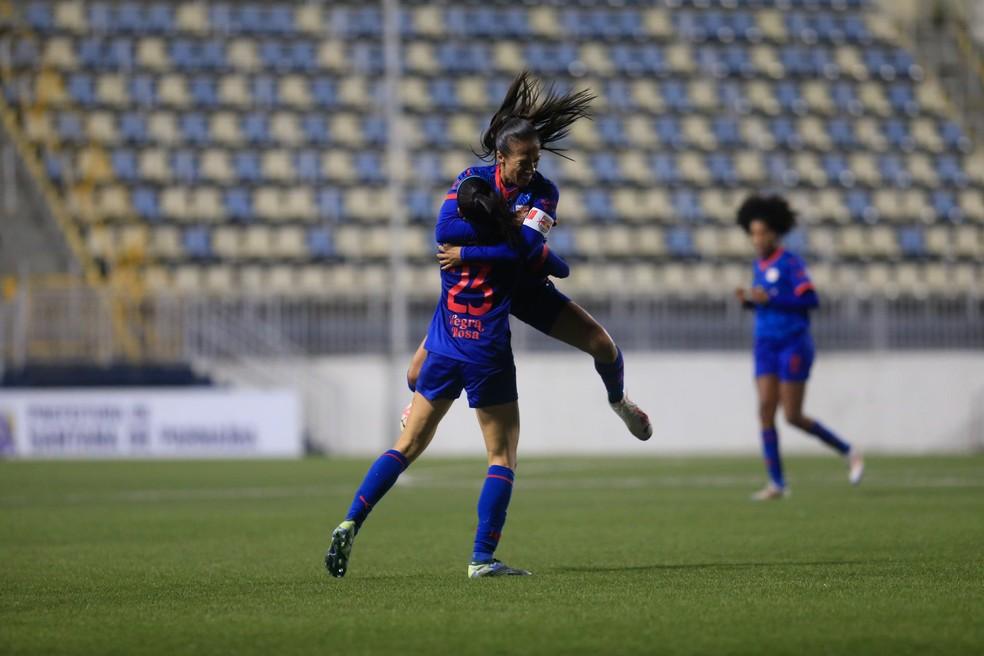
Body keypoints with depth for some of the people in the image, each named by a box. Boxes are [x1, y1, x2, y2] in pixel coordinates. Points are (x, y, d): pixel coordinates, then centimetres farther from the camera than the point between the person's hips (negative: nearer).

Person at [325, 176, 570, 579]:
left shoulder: (449, 231, 2)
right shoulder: (517, 243, -3)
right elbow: (562, 270, 14)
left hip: (443, 354, 3)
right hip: (489, 360, -3)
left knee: (406, 447, 12)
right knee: (503, 458, 4)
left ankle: (350, 523, 0)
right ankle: (482, 558, -5)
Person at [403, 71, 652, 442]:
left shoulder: (543, 191, -21)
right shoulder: (473, 179, -17)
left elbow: (526, 244, -36)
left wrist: (465, 254, -39)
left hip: (527, 289, 0)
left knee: (603, 345, -9)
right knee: (419, 375, -6)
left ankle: (618, 400, 25)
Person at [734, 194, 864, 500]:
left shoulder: (790, 263, -10)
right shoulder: (759, 265, 12)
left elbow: (810, 300, -18)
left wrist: (769, 299, -22)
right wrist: (749, 300, 2)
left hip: (793, 345, -7)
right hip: (766, 346, 7)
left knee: (793, 416, -7)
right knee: (765, 411, -5)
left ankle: (849, 453, 13)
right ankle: (776, 483, -3)